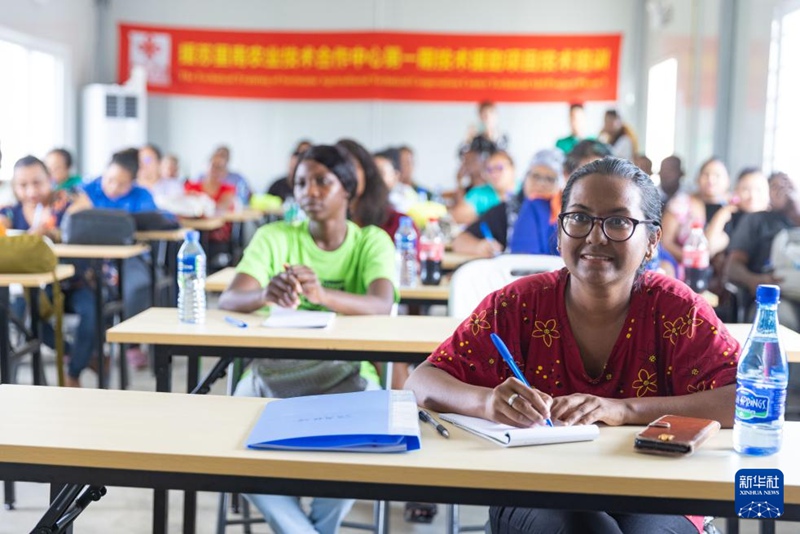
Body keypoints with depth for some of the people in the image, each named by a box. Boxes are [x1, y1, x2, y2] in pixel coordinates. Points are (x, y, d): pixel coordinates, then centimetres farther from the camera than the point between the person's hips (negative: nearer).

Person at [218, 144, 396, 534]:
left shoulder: (372, 242, 0)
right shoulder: (274, 237, 3)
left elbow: (382, 305, -20)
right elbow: (229, 299, -12)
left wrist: (322, 294, -41)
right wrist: (265, 294, -37)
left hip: (343, 376, -1)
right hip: (273, 374, 2)